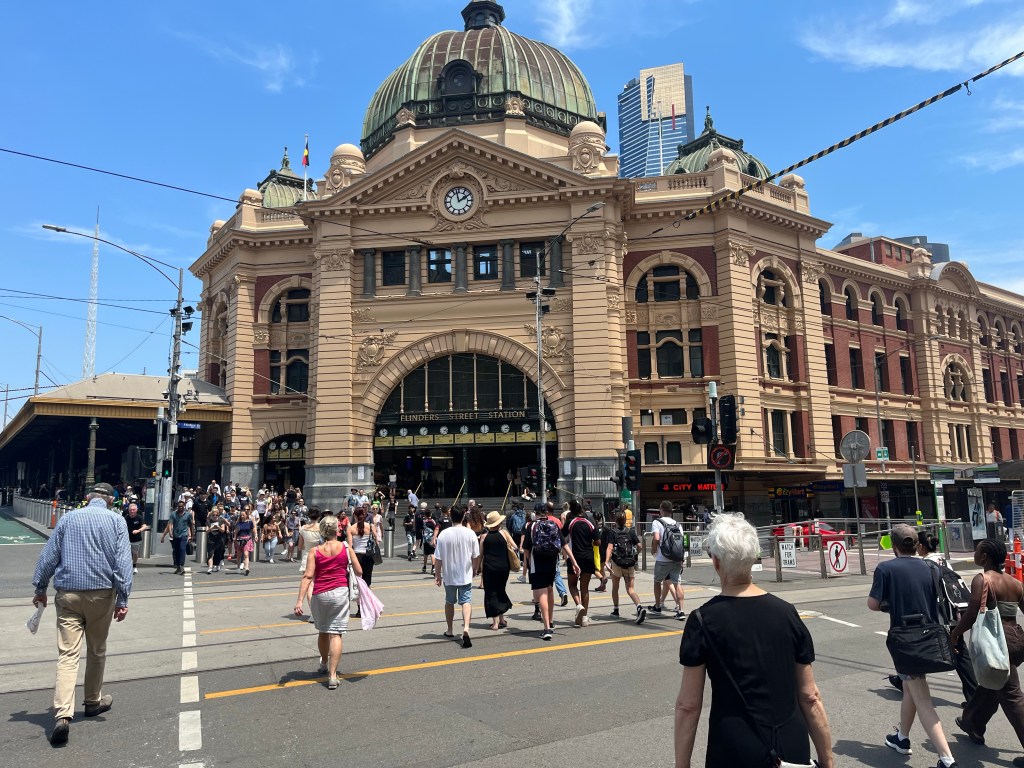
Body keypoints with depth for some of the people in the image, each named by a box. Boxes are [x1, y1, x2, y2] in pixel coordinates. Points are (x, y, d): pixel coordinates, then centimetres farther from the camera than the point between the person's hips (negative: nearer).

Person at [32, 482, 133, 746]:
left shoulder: (68, 518, 6)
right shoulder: (116, 520, -2)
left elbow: (49, 555, 7)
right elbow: (123, 561, -8)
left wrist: (40, 588, 16)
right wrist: (122, 599, -5)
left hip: (68, 594, 1)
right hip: (101, 593, -1)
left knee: (67, 654, -2)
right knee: (97, 650, 16)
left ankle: (63, 714, -15)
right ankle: (93, 702, 32)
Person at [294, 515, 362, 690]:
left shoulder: (315, 551, -2)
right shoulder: (346, 548, -2)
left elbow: (308, 576, -10)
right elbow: (359, 572, 1)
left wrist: (300, 600, -13)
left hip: (319, 595, 2)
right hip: (340, 592, -1)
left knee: (323, 631, 22)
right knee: (335, 633, -2)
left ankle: (324, 664, 41)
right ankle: (332, 675, -10)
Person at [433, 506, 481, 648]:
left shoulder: (443, 534, -11)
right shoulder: (470, 533, -8)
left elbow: (438, 558, -8)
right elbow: (476, 556, 1)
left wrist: (437, 574, 4)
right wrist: (475, 569, 18)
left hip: (449, 575, 1)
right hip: (466, 575, -1)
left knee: (449, 602, 18)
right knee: (466, 601, -1)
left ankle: (449, 630, 32)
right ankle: (466, 628, -24)